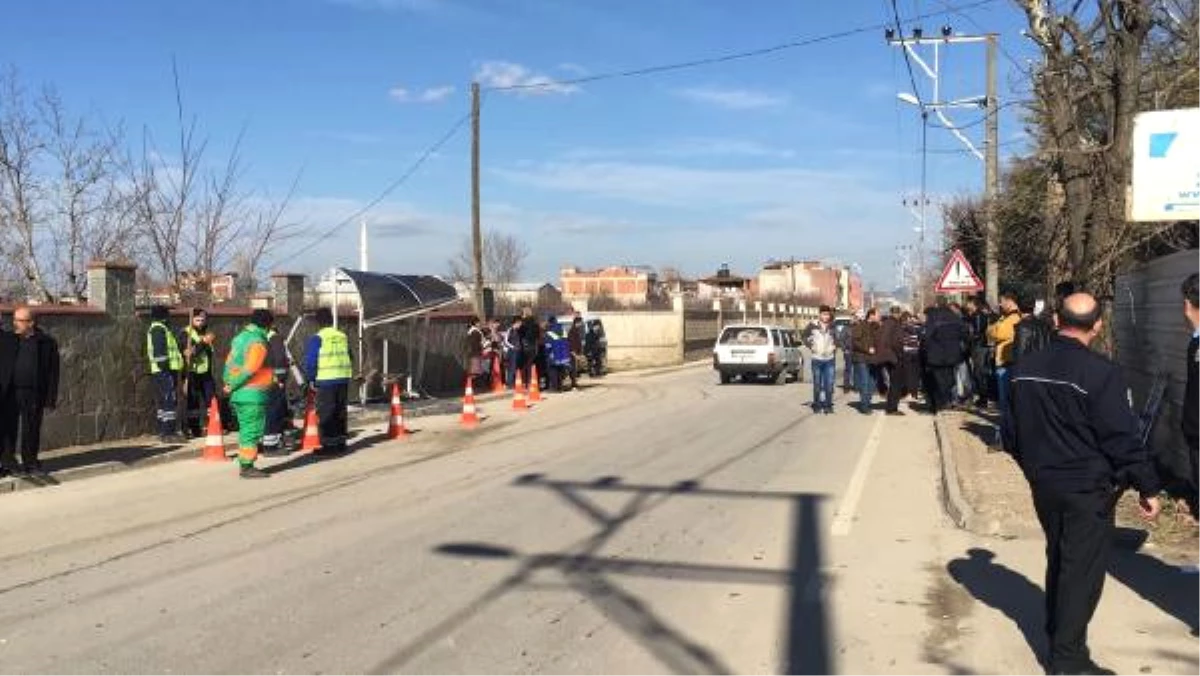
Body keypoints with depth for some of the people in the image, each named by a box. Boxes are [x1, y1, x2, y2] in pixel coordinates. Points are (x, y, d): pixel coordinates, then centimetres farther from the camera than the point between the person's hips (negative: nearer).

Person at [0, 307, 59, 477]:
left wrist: (51, 398, -3)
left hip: (33, 394, -2)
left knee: (31, 429, 7)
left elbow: (53, 372, 0)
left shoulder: (46, 342, 0)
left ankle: (30, 462, 19)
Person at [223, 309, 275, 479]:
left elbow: (230, 362, 12)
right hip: (253, 395, -9)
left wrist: (228, 382, 6)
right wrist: (232, 386, -9)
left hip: (239, 395, 9)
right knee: (253, 432, -3)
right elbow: (249, 370, -19)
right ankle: (247, 467, -1)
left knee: (245, 430, 16)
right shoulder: (258, 342, -15)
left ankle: (244, 465, 22)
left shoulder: (240, 338, 14)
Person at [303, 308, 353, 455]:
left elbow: (310, 361, -9)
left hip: (325, 381, -5)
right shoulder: (343, 337, 9)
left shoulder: (317, 338, -8)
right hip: (343, 380, 6)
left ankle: (329, 445, -1)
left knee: (326, 414, 0)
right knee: (340, 412, 13)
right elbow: (349, 358, 16)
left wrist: (311, 379, 0)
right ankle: (340, 443, 19)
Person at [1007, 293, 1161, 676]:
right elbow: (1123, 438, -17)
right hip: (1087, 487, -6)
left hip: (1043, 483, 7)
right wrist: (1147, 487, -8)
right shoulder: (1100, 373, -19)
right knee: (1083, 568, 2)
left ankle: (1057, 629, 36)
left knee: (1058, 558, 22)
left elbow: (1015, 429, 11)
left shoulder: (1025, 369, 2)